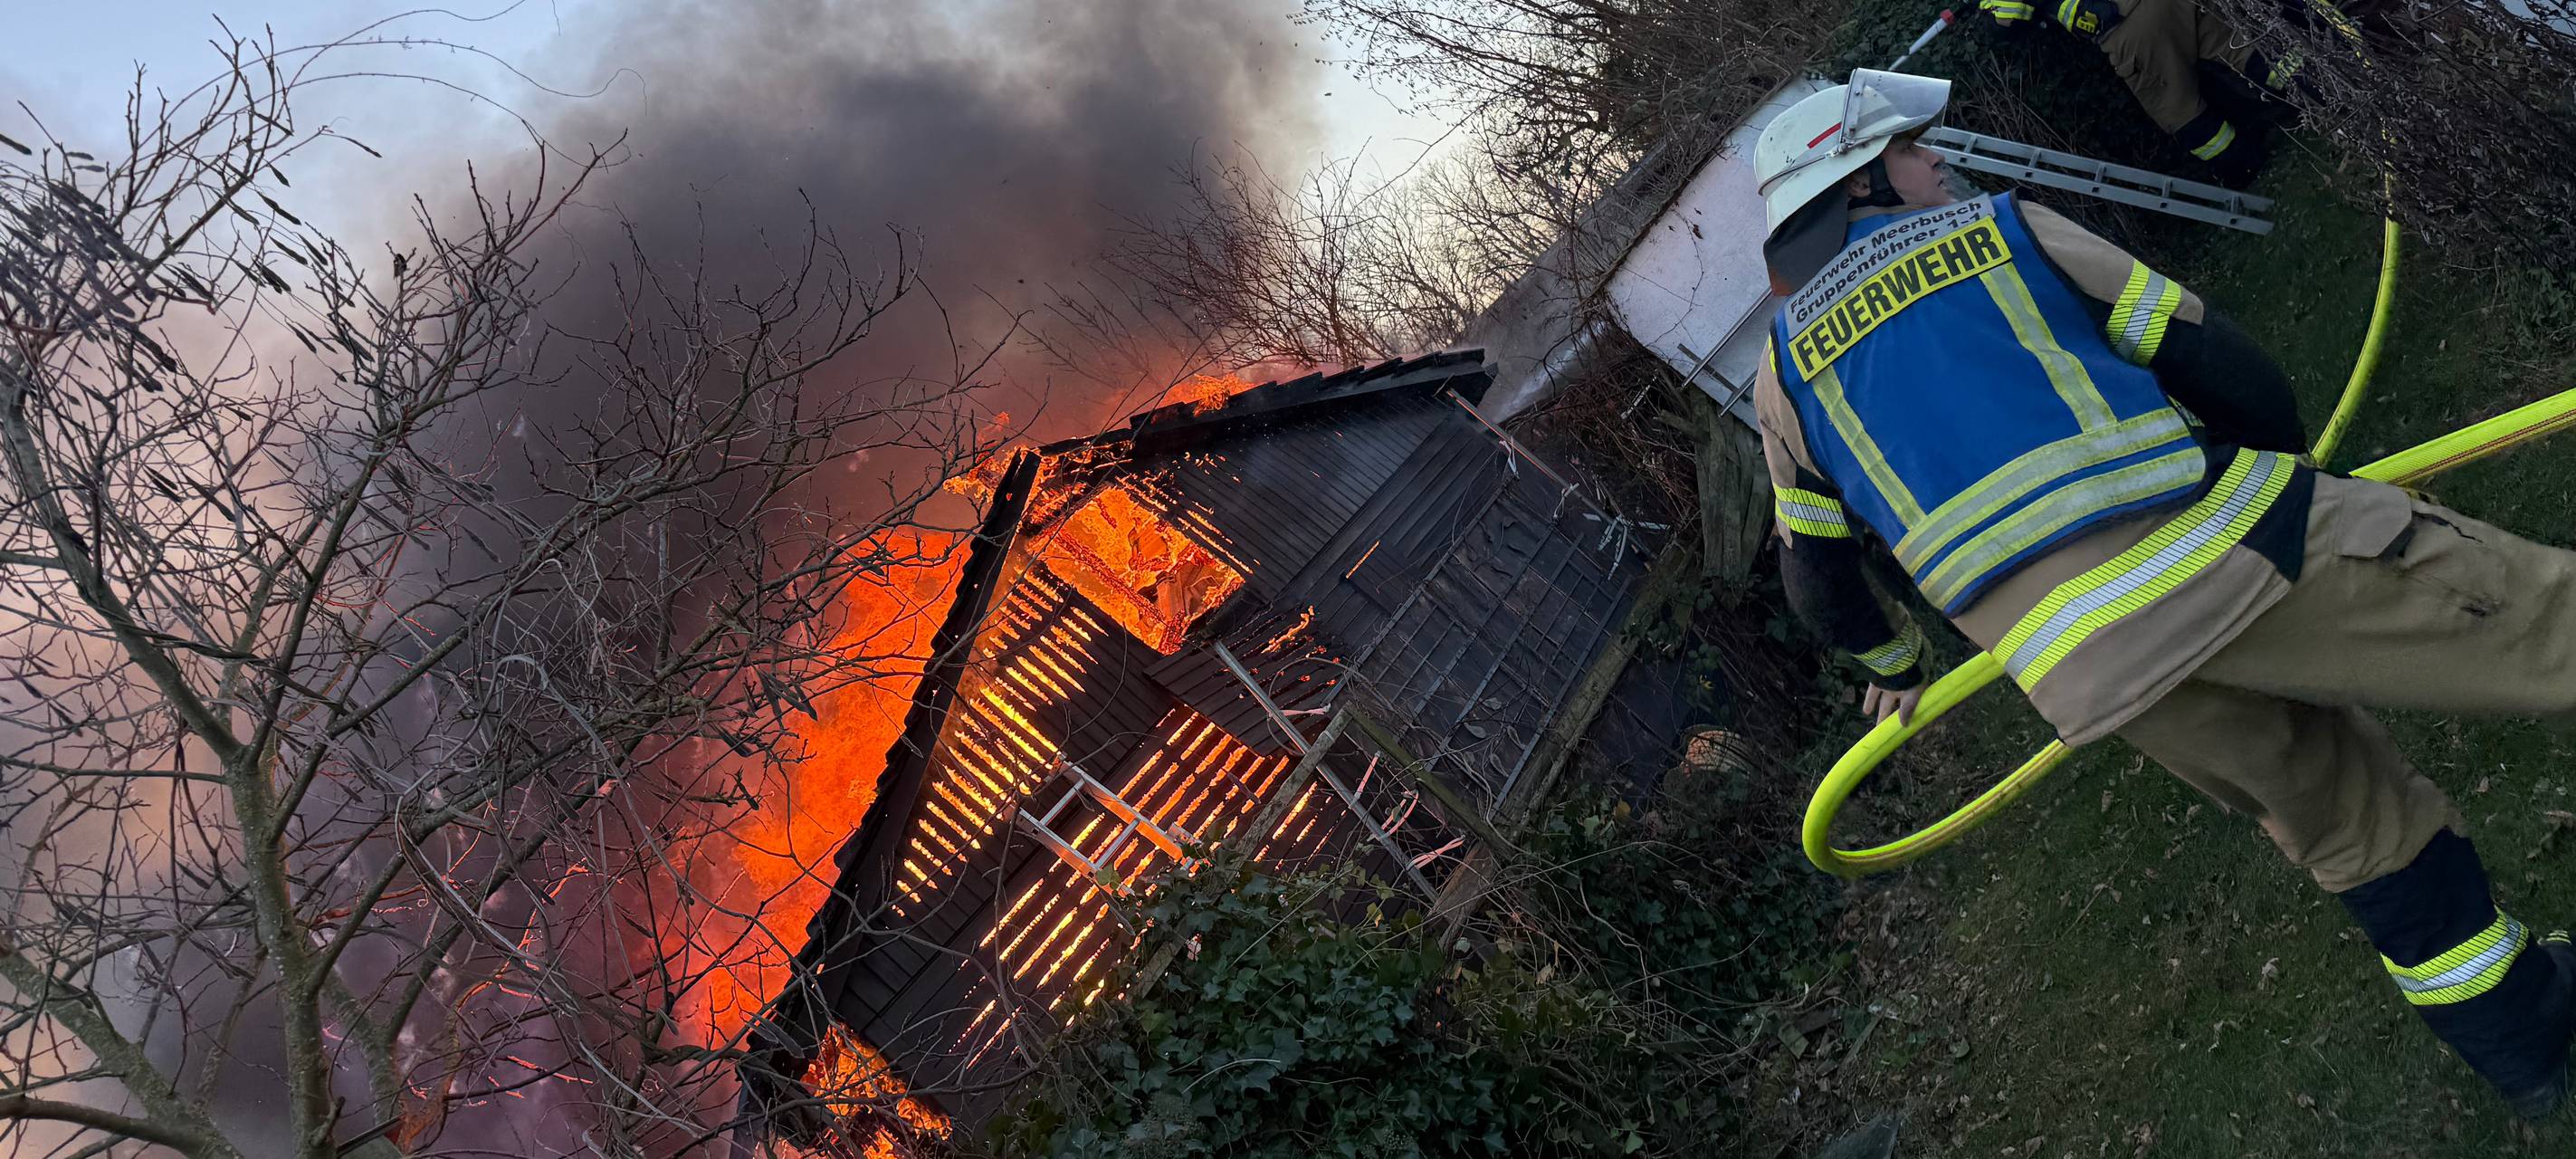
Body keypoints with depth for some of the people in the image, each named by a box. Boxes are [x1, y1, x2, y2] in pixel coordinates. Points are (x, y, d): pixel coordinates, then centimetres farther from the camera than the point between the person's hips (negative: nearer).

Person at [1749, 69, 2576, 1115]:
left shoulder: (1784, 369, 19)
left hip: (2081, 665, 3)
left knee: (2348, 821, 23)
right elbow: (2209, 356, 12)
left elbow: (1817, 573, 24)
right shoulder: (1994, 228, 13)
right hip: (2223, 554, -3)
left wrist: (1889, 659, 43)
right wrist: (2287, 465, 30)